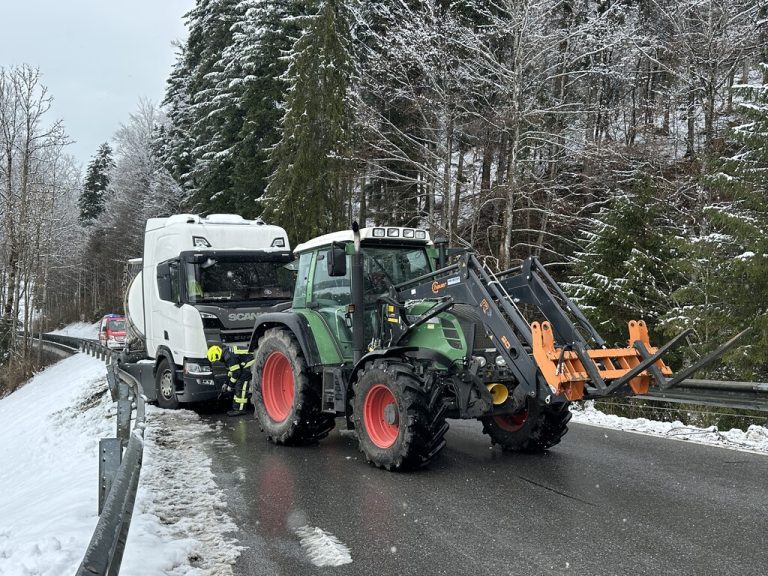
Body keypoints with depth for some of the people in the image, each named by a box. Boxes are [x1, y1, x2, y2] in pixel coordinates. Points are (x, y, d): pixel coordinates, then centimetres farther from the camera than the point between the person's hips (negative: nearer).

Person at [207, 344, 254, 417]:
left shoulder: (229, 356, -22)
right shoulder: (226, 354, 12)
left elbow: (236, 373, -20)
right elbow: (230, 370, 24)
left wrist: (231, 385, -8)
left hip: (249, 364, -11)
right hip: (245, 366, 11)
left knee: (241, 386, -11)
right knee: (237, 386, 14)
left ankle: (240, 410, -8)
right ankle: (236, 408, 20)